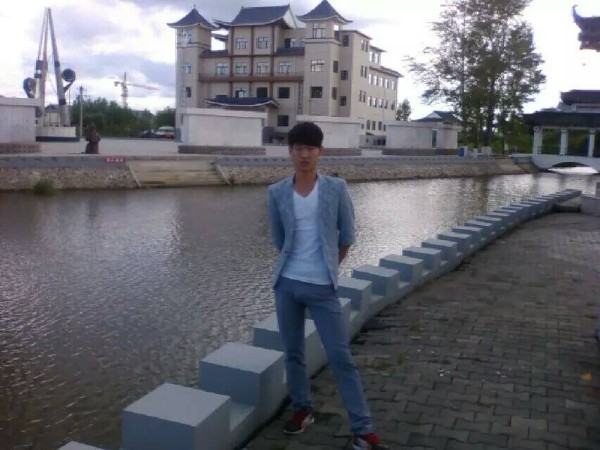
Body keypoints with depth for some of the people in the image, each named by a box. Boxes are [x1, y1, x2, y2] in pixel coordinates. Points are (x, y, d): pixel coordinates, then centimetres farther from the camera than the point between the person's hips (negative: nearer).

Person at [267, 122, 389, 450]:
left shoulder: (336, 189, -4)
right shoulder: (277, 193, 0)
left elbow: (347, 237, 5)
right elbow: (278, 241, 11)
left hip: (323, 287, -2)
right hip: (287, 284, 2)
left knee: (341, 357, -1)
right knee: (293, 352, 12)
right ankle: (302, 409, 33)